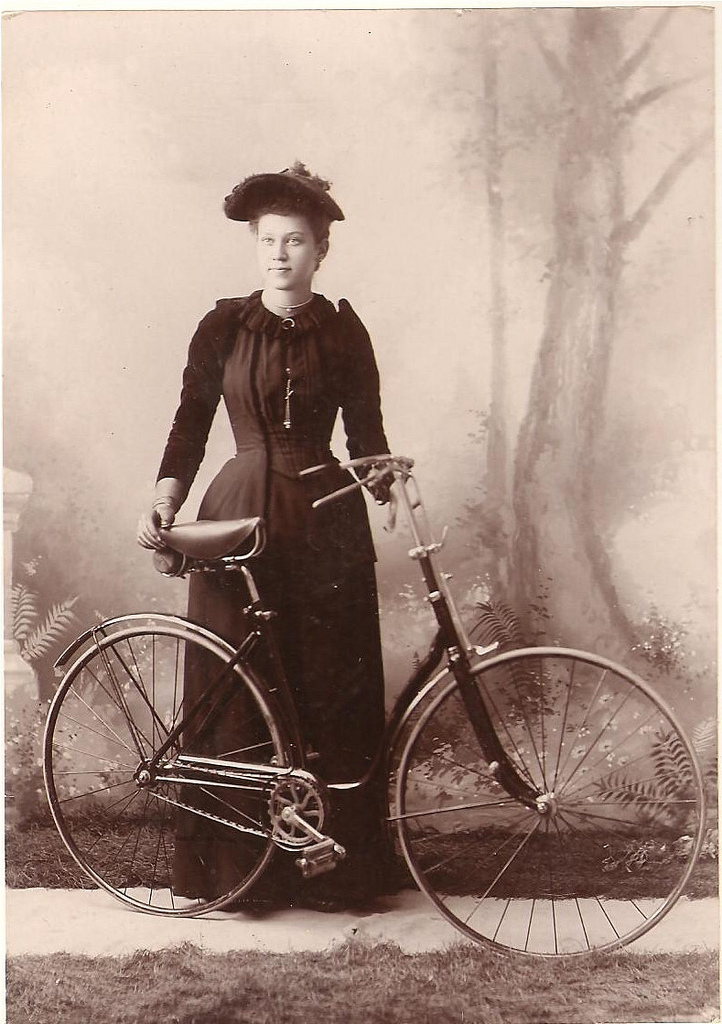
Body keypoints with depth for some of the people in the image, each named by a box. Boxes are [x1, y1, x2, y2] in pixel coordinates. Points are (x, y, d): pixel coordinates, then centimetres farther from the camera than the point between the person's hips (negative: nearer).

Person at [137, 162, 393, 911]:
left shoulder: (342, 332, 3)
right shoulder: (224, 327, 4)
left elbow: (365, 430, 6)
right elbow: (190, 424, 5)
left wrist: (388, 484, -11)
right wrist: (163, 504, -7)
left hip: (324, 519, 0)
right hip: (238, 515, 1)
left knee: (330, 690, 2)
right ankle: (234, 858, 16)